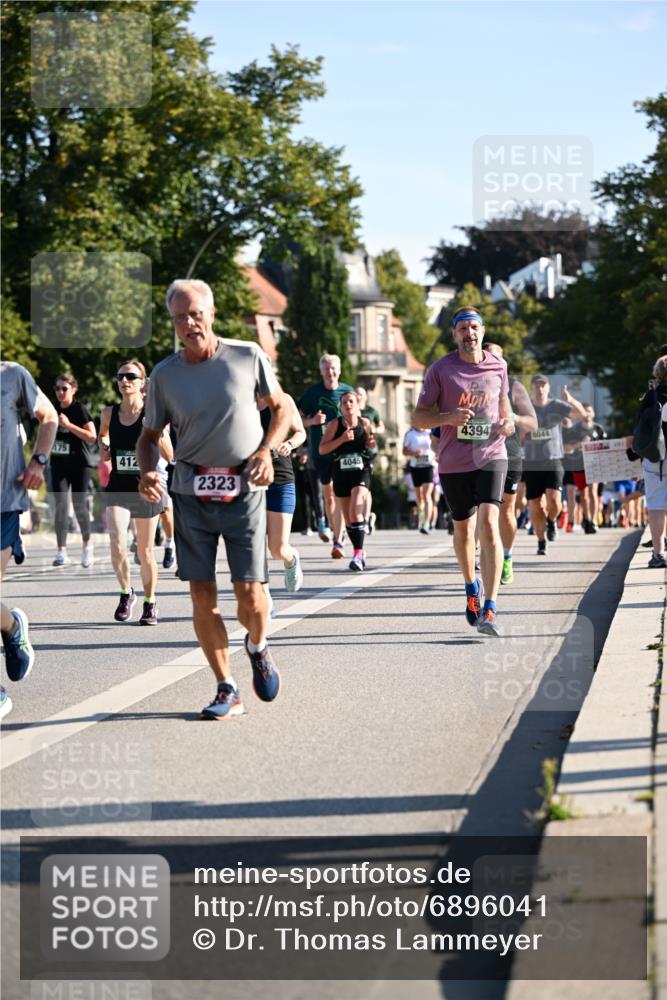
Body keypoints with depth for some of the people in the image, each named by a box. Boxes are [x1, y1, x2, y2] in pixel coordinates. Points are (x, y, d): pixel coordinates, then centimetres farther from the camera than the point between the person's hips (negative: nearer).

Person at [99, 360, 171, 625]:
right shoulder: (109, 413, 2)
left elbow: (169, 455, -9)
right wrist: (103, 447, 3)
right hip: (117, 488, 1)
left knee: (145, 552, 9)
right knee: (117, 546, -17)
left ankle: (150, 603, 28)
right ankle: (126, 592, 9)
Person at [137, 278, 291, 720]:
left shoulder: (248, 357, -2)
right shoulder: (165, 374, 1)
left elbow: (281, 408, 10)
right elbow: (151, 435, 11)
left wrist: (266, 451, -7)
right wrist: (148, 470, -10)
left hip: (244, 490, -1)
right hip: (191, 493, 2)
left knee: (250, 593, -7)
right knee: (202, 595, -2)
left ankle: (257, 647, 28)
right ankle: (227, 691, 10)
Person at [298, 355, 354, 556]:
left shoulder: (348, 391, 4)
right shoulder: (312, 392, 3)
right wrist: (312, 421, -13)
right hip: (320, 451, 1)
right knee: (328, 496, 9)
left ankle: (338, 542, -15)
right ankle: (334, 532, 26)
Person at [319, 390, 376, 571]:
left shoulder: (365, 423, 3)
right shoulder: (335, 424, -1)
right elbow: (322, 449, -6)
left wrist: (371, 444, -4)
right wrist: (342, 439, -16)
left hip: (361, 472, -2)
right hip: (341, 473, 2)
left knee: (355, 510, -21)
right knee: (347, 517, 9)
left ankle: (358, 553, -21)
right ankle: (360, 551, 25)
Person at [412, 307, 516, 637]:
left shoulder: (498, 367, 4)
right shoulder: (441, 369, -3)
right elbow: (418, 418, -2)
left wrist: (508, 422, -1)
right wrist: (449, 417, -20)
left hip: (491, 456, -1)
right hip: (453, 461, 1)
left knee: (488, 524, -19)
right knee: (463, 529, 15)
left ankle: (489, 610, -22)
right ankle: (471, 587, 45)